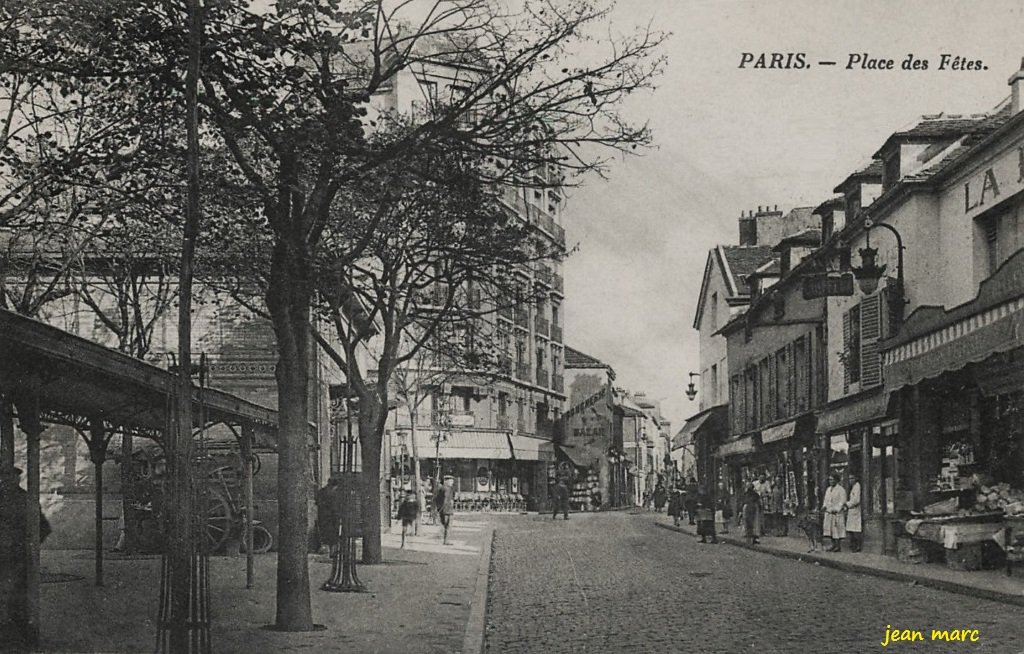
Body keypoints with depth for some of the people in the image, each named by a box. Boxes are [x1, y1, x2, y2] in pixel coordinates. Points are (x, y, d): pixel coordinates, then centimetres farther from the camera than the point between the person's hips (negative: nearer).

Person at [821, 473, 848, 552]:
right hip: (828, 513, 7)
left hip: (837, 513, -7)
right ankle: (834, 545, 13)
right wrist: (824, 506, 2)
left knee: (837, 530, -6)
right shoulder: (828, 489, 15)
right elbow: (826, 500, 21)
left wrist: (836, 509, -22)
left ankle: (839, 546, -2)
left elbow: (842, 501, -13)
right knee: (830, 529, 6)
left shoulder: (841, 490, -8)